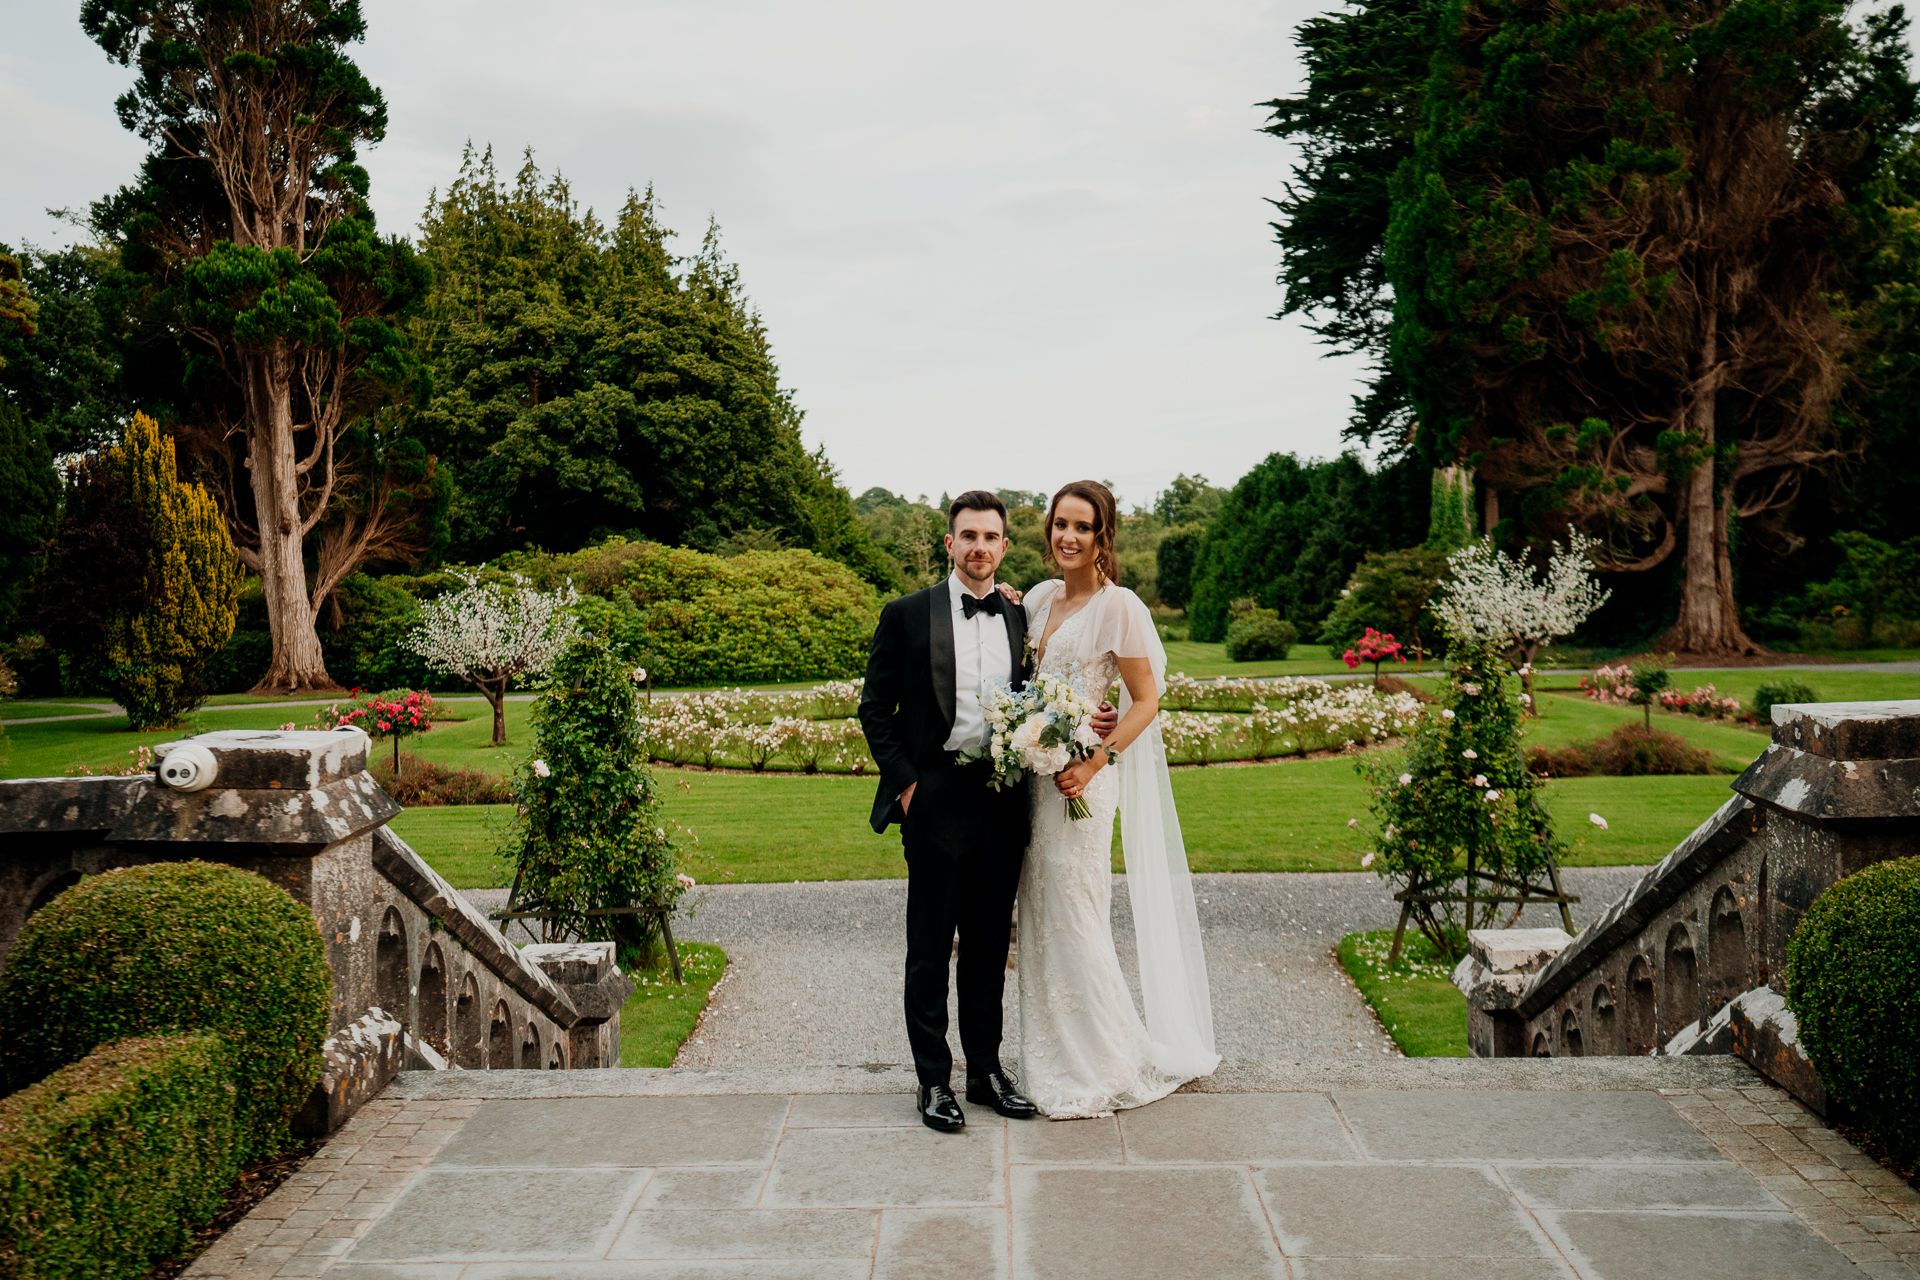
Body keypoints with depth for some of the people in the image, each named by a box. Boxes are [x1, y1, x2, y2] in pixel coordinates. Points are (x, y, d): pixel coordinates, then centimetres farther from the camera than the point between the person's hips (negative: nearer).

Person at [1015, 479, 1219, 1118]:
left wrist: (1095, 761, -19)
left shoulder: (1119, 606, -11)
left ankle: (1103, 1070, 16)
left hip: (1081, 780, -7)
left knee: (1073, 921, -1)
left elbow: (1146, 700, -9)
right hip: (1032, 774, 7)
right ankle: (1054, 1065, 25)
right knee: (1040, 920, 12)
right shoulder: (1038, 598, 10)